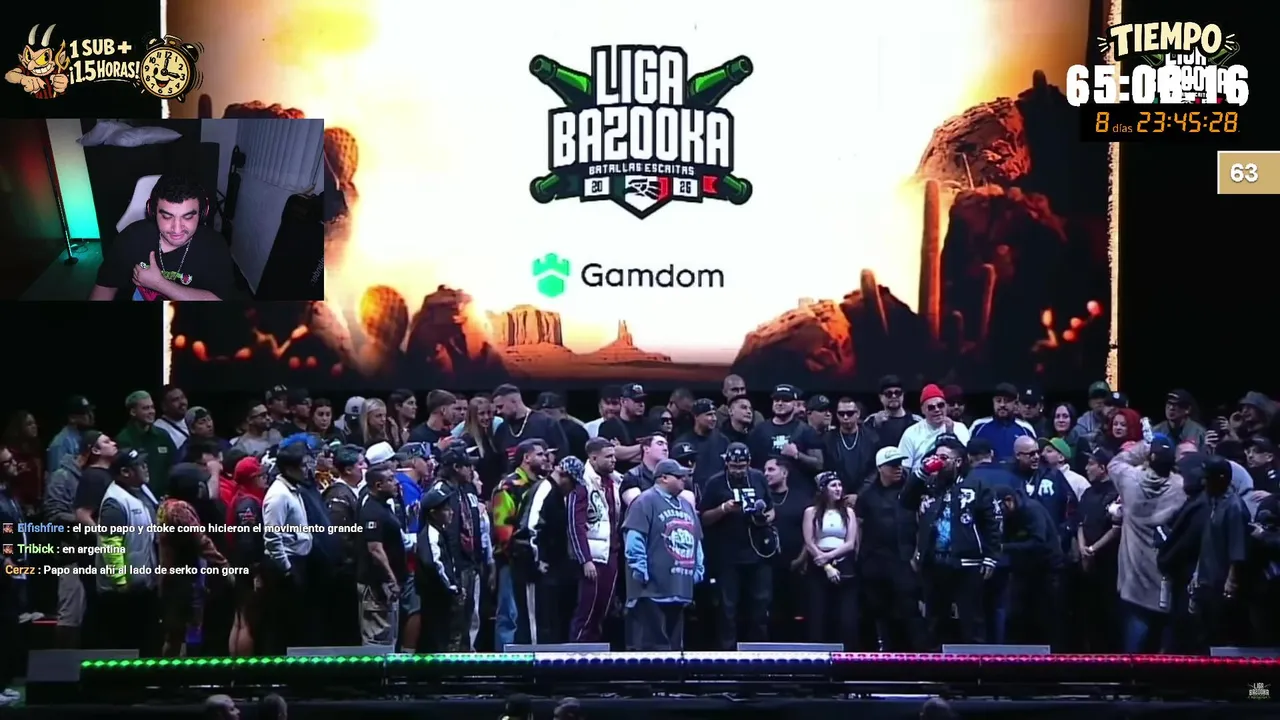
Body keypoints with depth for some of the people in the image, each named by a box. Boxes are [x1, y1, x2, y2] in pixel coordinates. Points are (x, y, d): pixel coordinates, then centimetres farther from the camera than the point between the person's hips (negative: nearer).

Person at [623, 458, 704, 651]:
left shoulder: (686, 506, 21)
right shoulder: (646, 501, -7)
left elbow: (696, 541, 27)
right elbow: (634, 540, -16)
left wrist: (698, 570, 17)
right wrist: (641, 572, -18)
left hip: (680, 590, 9)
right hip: (652, 591, -9)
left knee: (674, 645, 12)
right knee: (651, 645, -9)